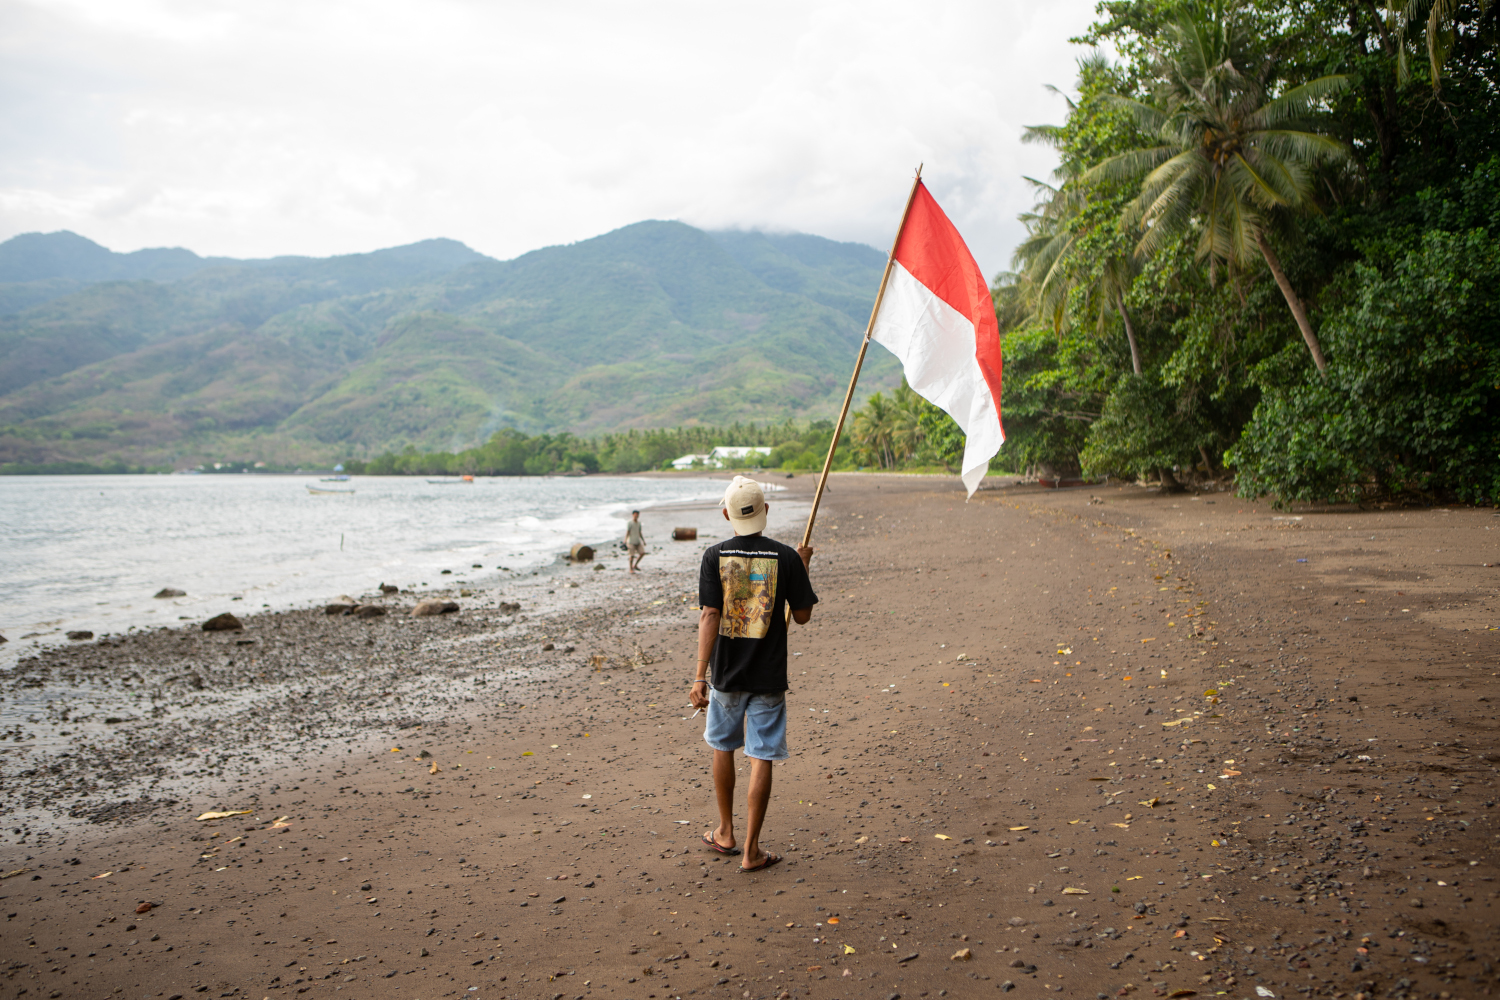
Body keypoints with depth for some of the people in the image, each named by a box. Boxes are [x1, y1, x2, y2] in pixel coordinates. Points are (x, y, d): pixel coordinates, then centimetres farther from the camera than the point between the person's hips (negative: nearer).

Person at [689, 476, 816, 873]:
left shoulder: (715, 556, -7)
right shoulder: (786, 557, -7)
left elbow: (710, 617, -13)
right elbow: (802, 615, -1)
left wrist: (699, 676, -13)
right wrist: (803, 568, 13)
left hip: (726, 674, 1)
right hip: (769, 676, -1)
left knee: (723, 749, 20)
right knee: (761, 759, 4)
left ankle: (725, 833, 33)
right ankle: (751, 850, 7)